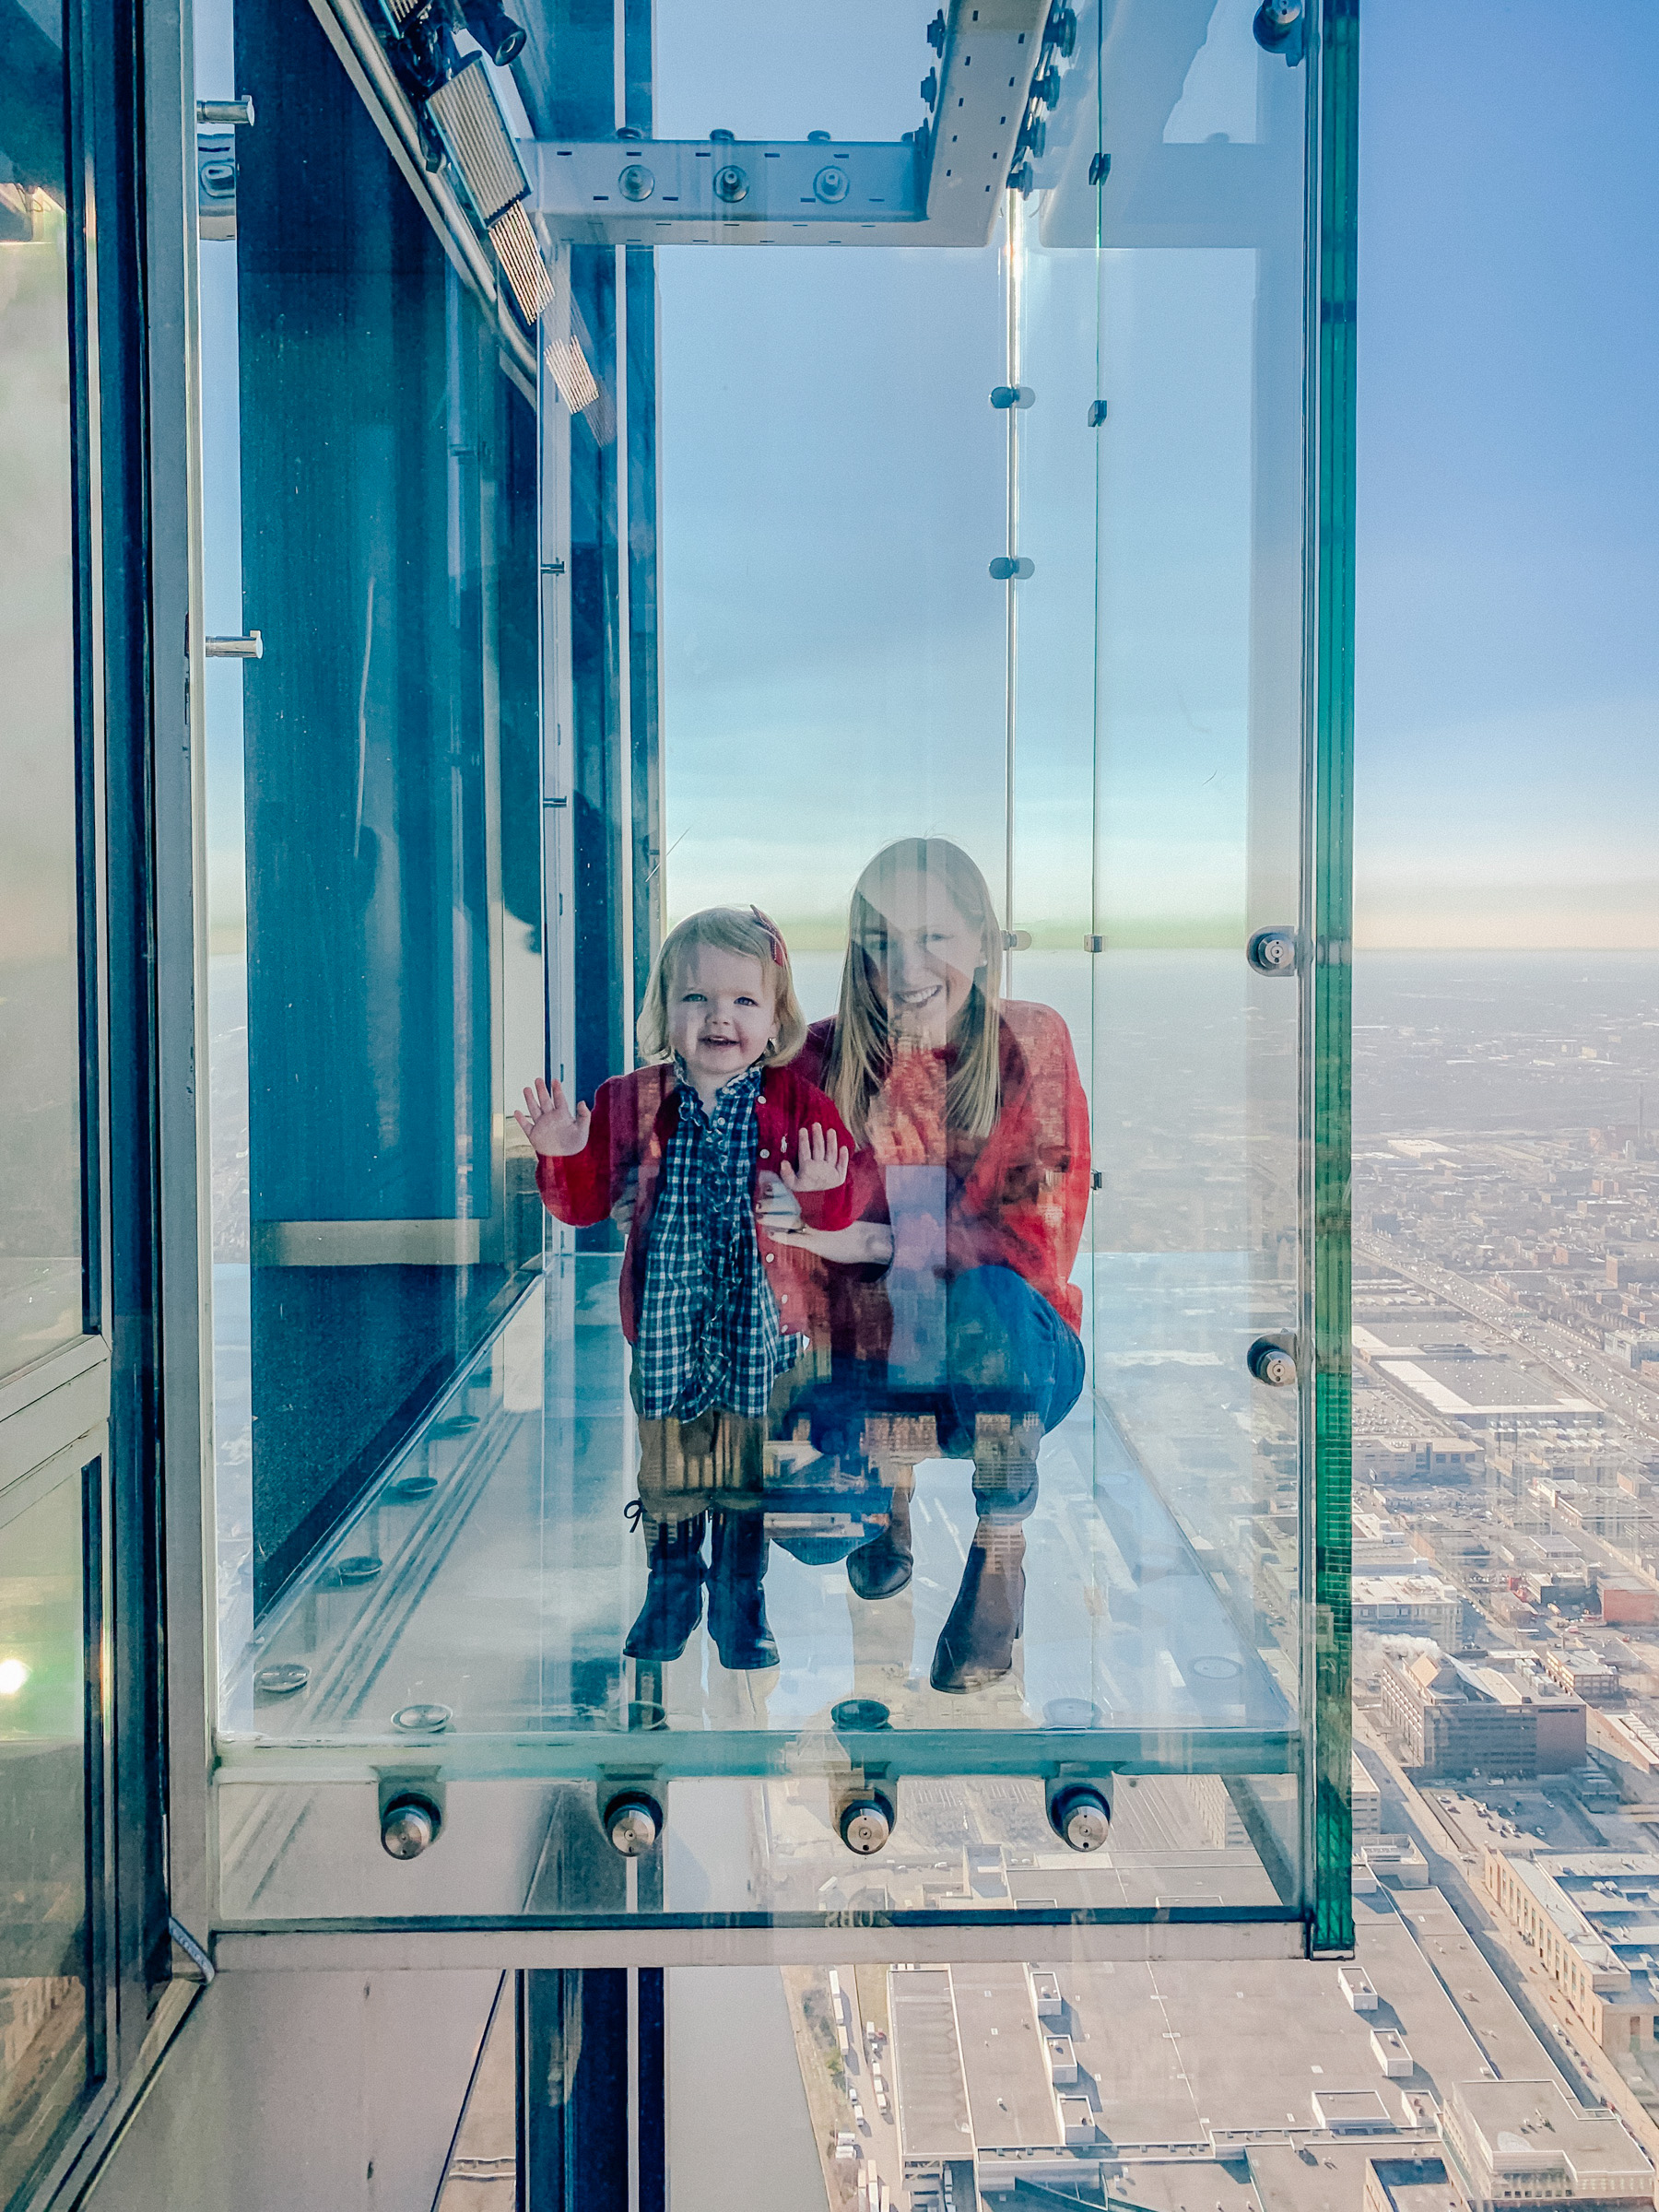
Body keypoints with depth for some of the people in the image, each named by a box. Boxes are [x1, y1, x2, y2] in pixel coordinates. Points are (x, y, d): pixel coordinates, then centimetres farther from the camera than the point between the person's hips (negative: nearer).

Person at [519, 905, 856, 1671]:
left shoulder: (801, 1107, -6)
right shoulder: (629, 1104, -2)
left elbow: (838, 1217, -6)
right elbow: (585, 1204, 4)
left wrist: (820, 1196, -27)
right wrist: (562, 1156, -15)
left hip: (762, 1324, -1)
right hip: (666, 1320, 1)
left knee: (749, 1466, 11)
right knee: (666, 1464, 14)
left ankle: (741, 1598, 31)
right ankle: (671, 1585, 36)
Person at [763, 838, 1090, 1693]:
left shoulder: (1031, 1043, -7)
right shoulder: (825, 1057, -4)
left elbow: (1042, 1233, -16)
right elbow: (792, 1250, -6)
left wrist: (872, 1243, -26)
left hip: (1012, 1357, -2)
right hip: (876, 1357, 2)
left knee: (986, 1294, -36)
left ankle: (1000, 1559, -14)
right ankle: (889, 1483, 13)